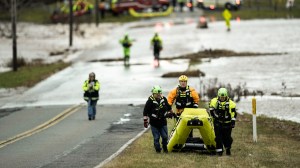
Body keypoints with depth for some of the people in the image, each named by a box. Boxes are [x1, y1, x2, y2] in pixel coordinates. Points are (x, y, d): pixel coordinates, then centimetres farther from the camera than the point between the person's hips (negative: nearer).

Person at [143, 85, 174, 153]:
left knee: (165, 136, 6)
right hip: (154, 123, -4)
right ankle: (157, 149, 15)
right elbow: (145, 112, -11)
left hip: (163, 122, 4)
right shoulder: (150, 101, -14)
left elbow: (168, 107, 20)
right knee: (156, 137, 0)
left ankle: (165, 147, 27)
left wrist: (170, 113, 28)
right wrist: (145, 121, -11)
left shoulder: (163, 99, 0)